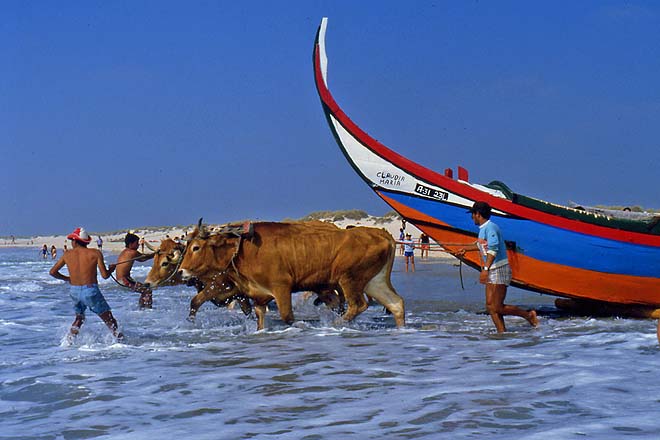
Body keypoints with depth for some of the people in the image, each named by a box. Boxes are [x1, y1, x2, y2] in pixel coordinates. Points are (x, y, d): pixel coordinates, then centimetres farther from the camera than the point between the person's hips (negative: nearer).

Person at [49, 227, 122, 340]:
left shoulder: (67, 254, 5)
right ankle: (119, 339, 4)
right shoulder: (95, 253, -5)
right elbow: (105, 275, -9)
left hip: (74, 291, 4)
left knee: (79, 317, 27)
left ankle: (70, 340, 18)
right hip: (91, 291, -4)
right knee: (109, 319, 9)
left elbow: (53, 272, 9)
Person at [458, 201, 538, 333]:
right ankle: (502, 332, 5)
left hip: (499, 271, -10)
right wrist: (466, 248, 49)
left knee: (497, 308, -10)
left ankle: (528, 315, 3)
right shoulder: (483, 229, 15)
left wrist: (485, 269, -34)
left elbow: (493, 249, -28)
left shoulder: (490, 227, -16)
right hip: (491, 272, 10)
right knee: (490, 306, 5)